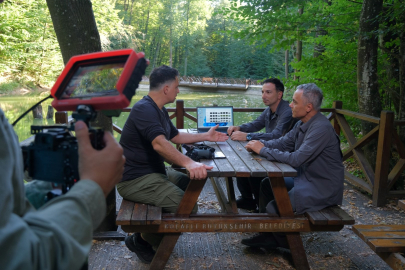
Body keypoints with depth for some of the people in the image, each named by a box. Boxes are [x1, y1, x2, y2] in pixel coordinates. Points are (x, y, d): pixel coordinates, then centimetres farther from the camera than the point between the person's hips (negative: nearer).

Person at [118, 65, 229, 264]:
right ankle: (143, 240, -1)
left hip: (154, 171, 11)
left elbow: (175, 136, 27)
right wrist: (189, 163, -49)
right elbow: (159, 143, -37)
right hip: (136, 179, -11)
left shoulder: (158, 110, 13)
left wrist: (206, 136, 24)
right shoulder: (144, 109, -21)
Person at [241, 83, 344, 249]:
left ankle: (284, 242, 10)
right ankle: (268, 234, 19)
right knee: (267, 185, 12)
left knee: (274, 207, -20)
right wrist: (262, 144, -8)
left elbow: (296, 159, -31)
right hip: (306, 178, 10)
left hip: (323, 188, -10)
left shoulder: (321, 128, -26)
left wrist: (263, 150, -23)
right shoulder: (303, 123, 5)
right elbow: (283, 142, 12)